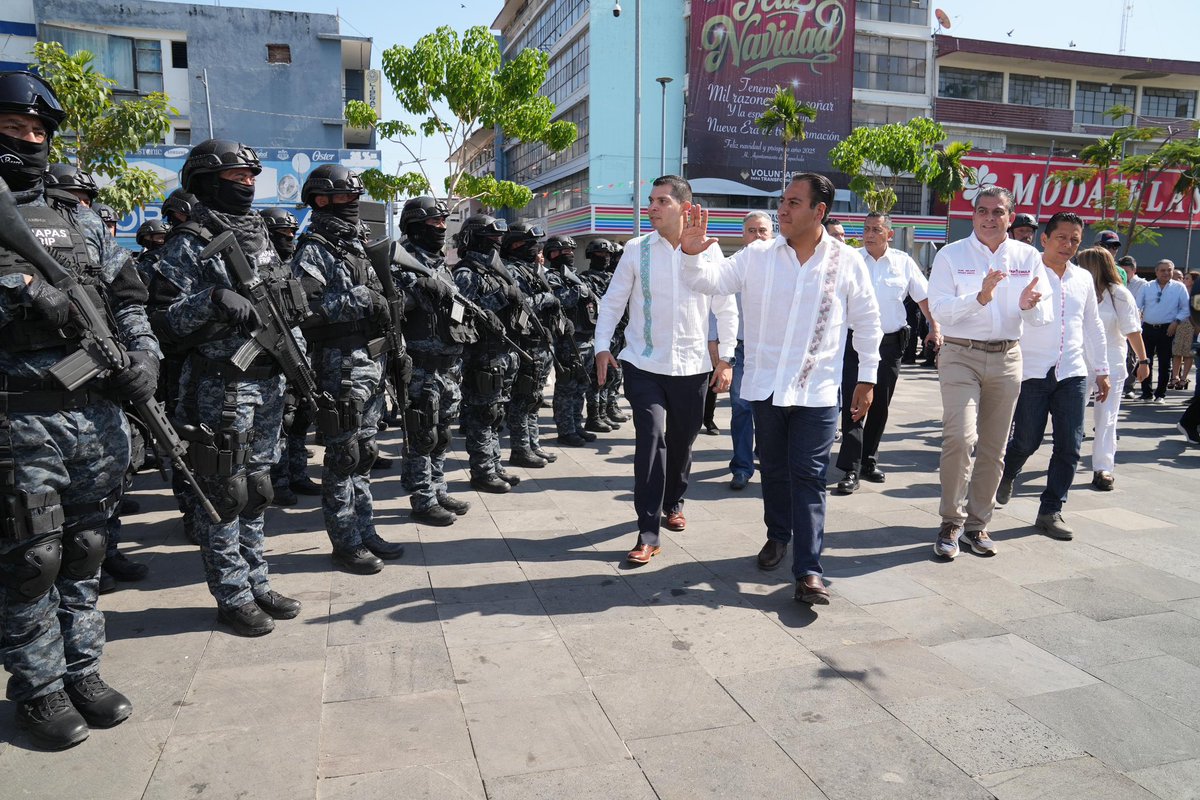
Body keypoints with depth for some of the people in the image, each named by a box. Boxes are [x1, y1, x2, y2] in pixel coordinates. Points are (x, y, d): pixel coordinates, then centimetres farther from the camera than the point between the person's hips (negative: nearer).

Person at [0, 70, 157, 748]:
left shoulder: (80, 217, 14)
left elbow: (128, 295, 15)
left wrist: (144, 354, -1)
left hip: (100, 412, 5)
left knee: (85, 551, 13)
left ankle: (83, 673, 27)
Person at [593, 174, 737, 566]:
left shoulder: (708, 251, -1)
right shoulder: (636, 249, -2)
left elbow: (726, 308, 4)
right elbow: (612, 301, 4)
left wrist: (726, 358, 0)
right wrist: (602, 346, -5)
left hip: (691, 366, 2)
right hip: (643, 364, -1)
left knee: (682, 441, 14)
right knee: (651, 438, -12)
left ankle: (673, 502, 41)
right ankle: (648, 533, -6)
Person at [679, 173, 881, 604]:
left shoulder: (847, 261, -1)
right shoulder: (757, 256, 1)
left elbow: (867, 322, 5)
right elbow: (711, 279, -5)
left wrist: (867, 378, 4)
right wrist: (693, 254, -26)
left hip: (817, 391, -2)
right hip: (766, 387, 2)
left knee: (807, 477, -3)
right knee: (774, 469, 16)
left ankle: (808, 571, 0)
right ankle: (778, 535, 38)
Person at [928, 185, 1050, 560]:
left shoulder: (1028, 257, 7)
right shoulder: (951, 255, -1)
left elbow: (1044, 315, 4)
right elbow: (939, 310, -10)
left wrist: (1029, 305, -19)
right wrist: (980, 297, -24)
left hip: (1007, 358, 4)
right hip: (961, 355, -3)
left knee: (994, 446, 9)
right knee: (960, 437, -17)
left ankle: (977, 523, 22)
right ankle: (951, 522, -2)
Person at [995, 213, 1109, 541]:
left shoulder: (1084, 279, 12)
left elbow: (1093, 326, 19)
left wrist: (1101, 371, 20)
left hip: (1073, 375, 5)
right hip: (1031, 373, -5)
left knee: (1069, 447, 1)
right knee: (1026, 441, 1)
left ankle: (1050, 510, 12)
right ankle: (1005, 475, 34)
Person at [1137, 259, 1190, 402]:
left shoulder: (1179, 287, 3)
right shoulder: (1147, 287, 7)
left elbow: (1186, 308, 2)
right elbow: (1137, 306, 6)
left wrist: (1176, 322, -9)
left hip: (1167, 330, -1)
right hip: (1148, 328, 2)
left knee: (1164, 363, 4)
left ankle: (1160, 394, 12)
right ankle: (1146, 393, 11)